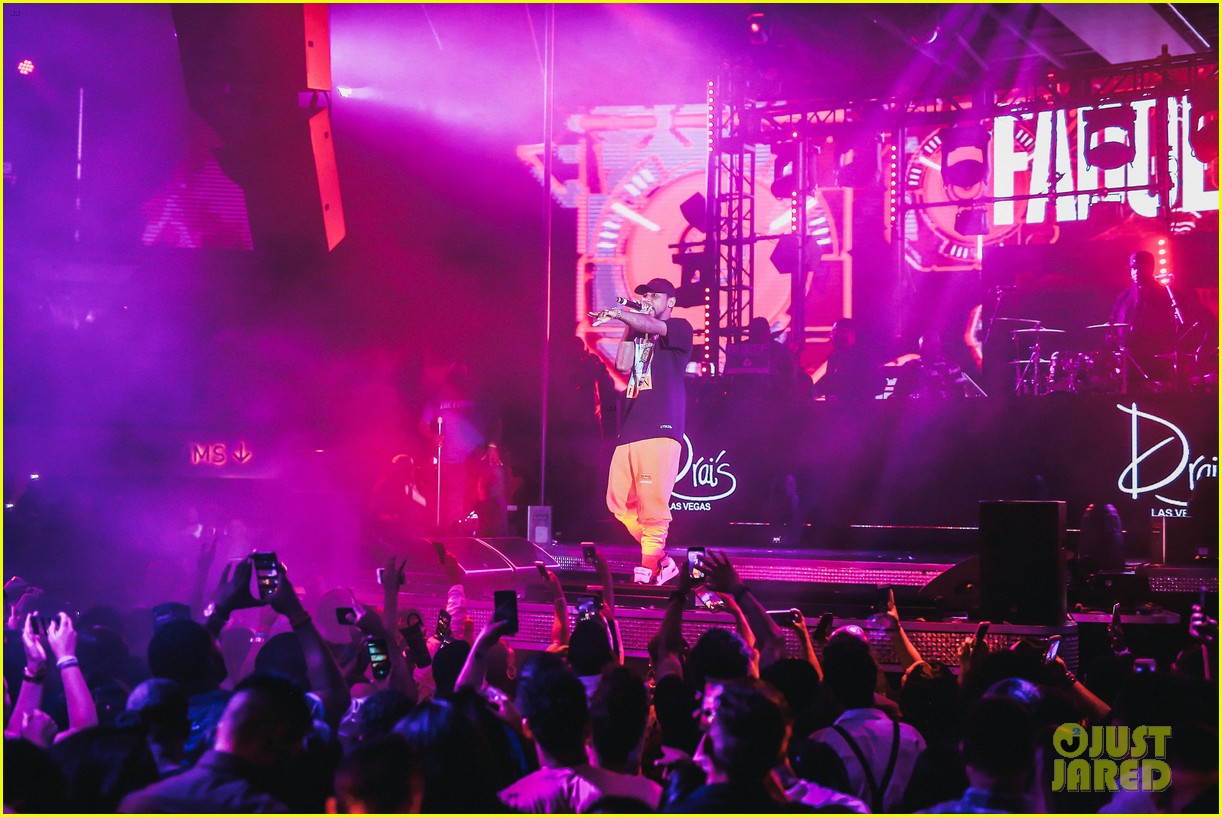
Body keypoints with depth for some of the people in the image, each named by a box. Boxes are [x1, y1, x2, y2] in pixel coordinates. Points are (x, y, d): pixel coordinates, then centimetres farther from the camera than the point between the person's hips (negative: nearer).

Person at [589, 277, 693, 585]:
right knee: (619, 501, 3)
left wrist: (619, 313, -31)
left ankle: (649, 568, -10)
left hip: (661, 427, -7)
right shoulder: (638, 332, 24)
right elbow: (623, 365, 8)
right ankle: (661, 560, 11)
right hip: (631, 428, 7)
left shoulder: (679, 328, 6)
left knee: (652, 501, -14)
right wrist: (629, 325, 9)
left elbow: (653, 326, -16)